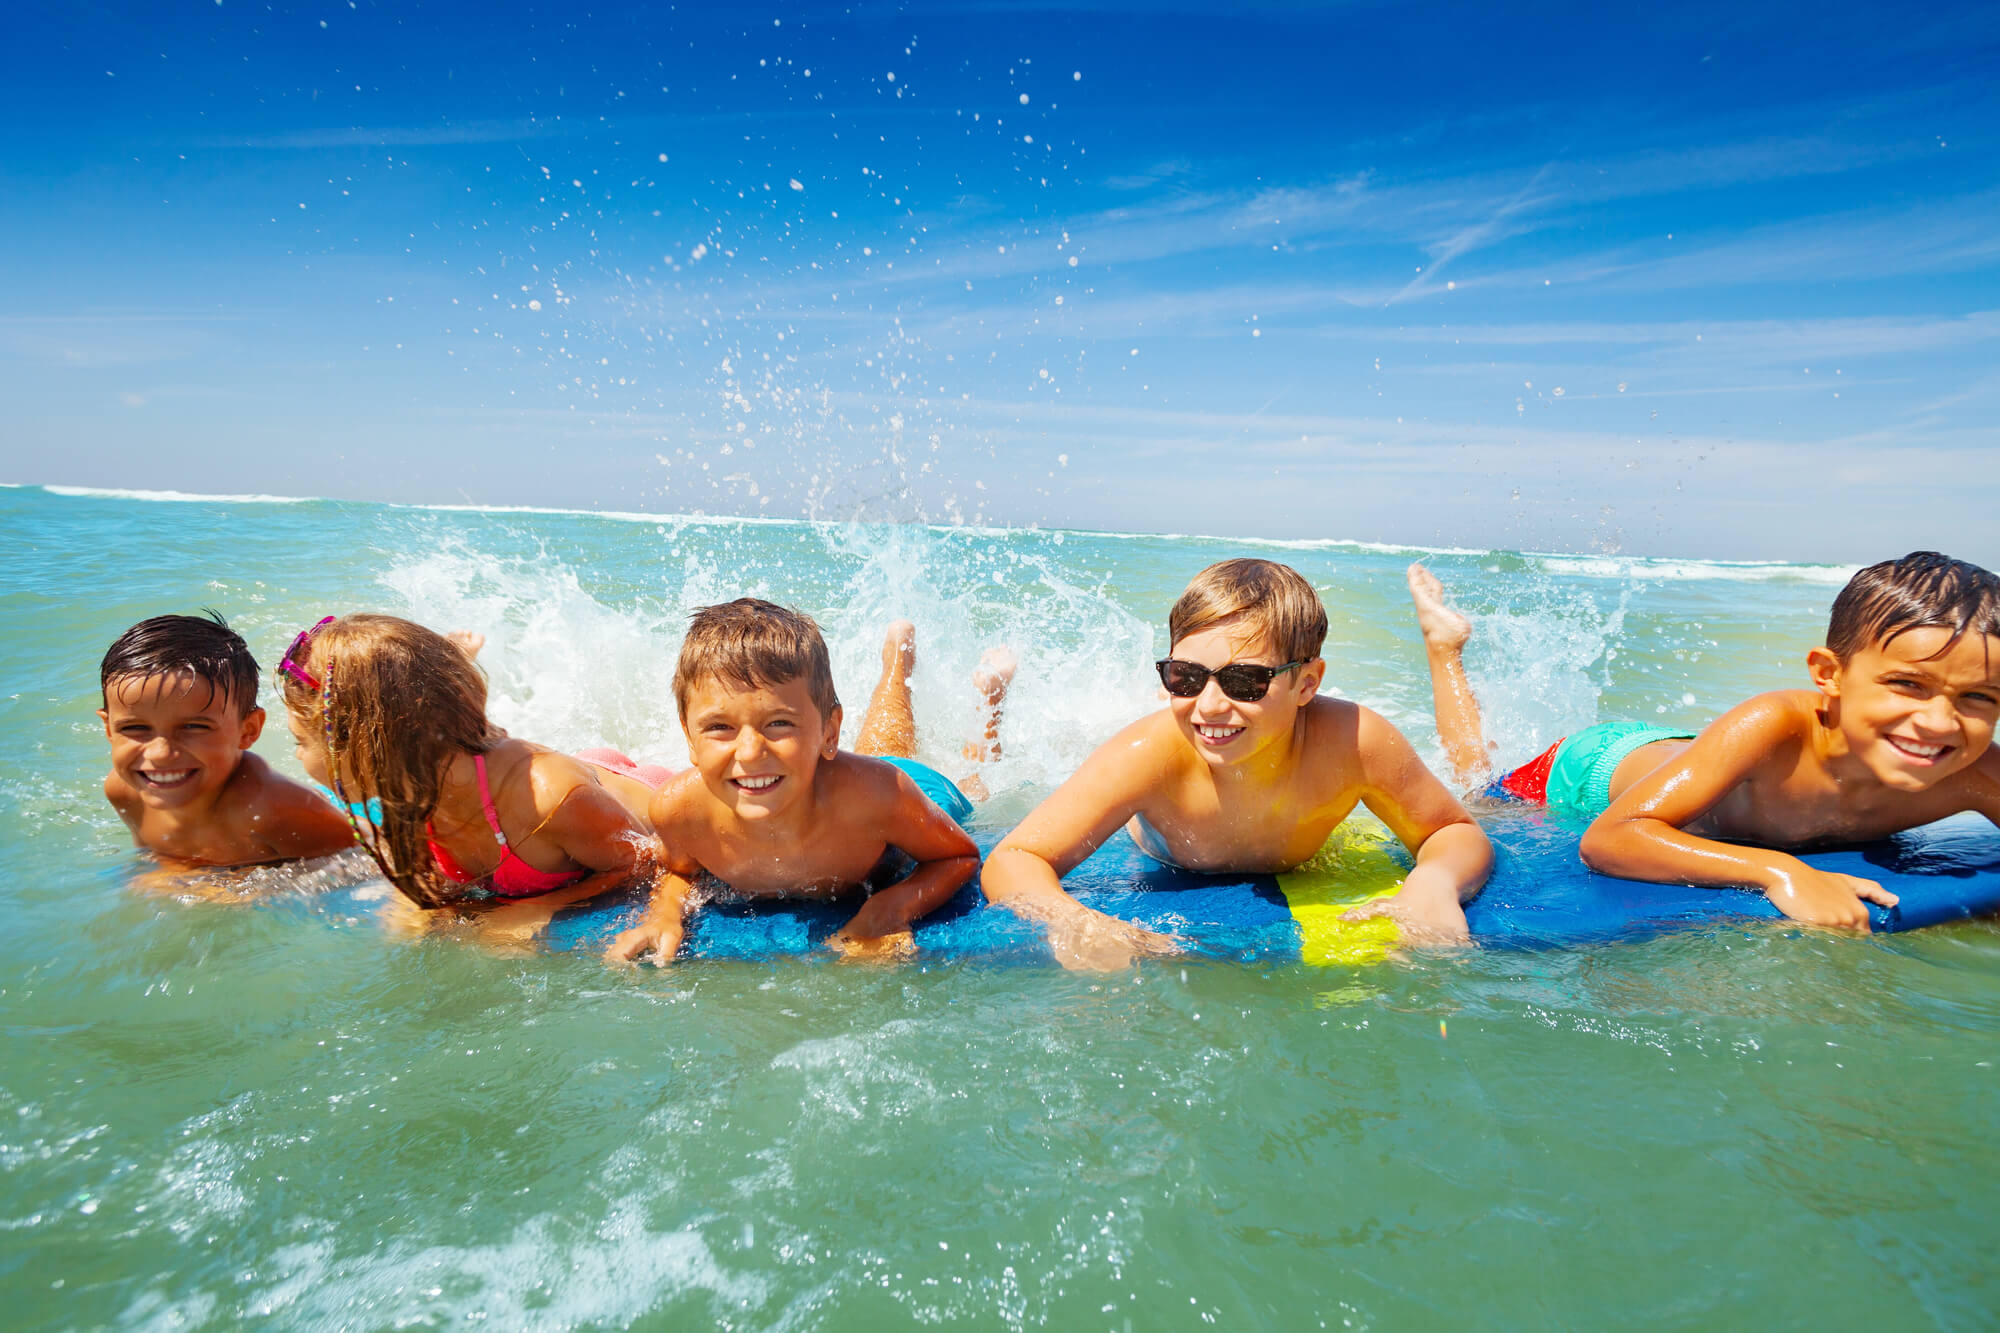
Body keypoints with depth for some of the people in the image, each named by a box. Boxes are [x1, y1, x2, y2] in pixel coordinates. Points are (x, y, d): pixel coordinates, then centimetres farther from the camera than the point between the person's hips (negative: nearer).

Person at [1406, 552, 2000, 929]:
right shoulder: (1774, 726, -46)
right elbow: (1607, 839, -52)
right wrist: (1777, 869, -63)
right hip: (1596, 771, -3)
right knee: (1478, 794, 28)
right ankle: (1445, 641, 42)